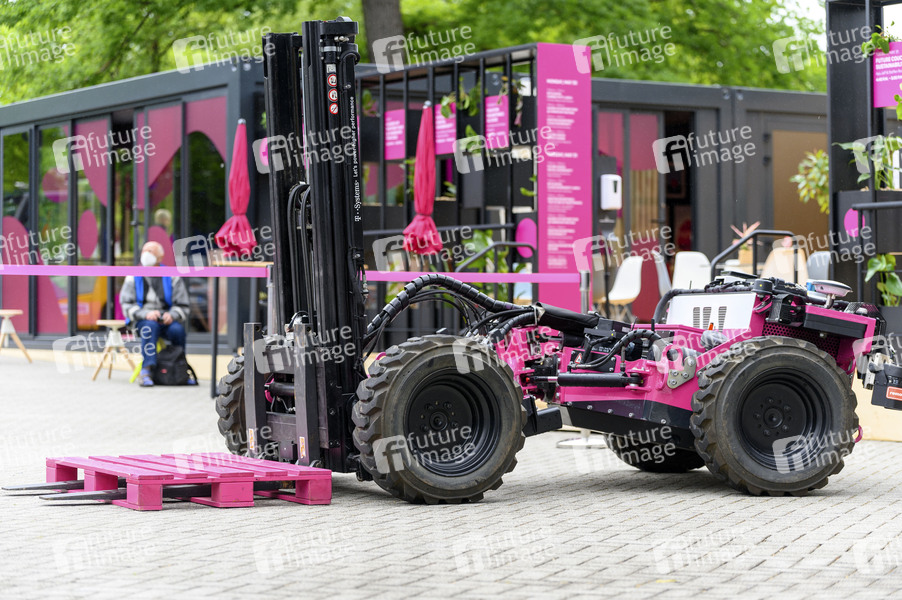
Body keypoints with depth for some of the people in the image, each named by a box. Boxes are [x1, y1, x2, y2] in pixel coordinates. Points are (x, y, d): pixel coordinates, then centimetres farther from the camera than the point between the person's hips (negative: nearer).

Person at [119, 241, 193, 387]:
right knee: (150, 326, -36)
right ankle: (147, 370, -45)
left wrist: (172, 315, -16)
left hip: (167, 320, 1)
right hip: (142, 320, -1)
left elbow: (182, 306, 8)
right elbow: (127, 305, 1)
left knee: (177, 330, -33)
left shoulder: (172, 278, 10)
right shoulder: (133, 278, 10)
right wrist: (146, 314, -17)